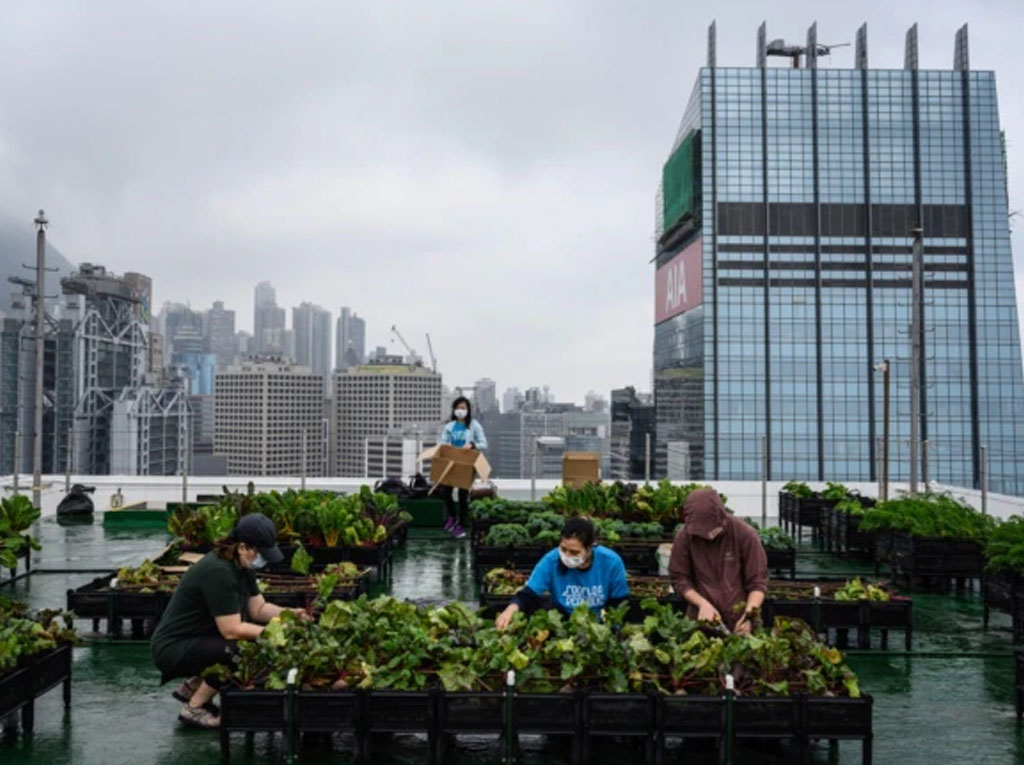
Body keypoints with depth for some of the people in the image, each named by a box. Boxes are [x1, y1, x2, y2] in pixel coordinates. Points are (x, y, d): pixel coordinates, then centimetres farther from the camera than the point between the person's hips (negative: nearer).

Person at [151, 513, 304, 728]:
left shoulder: (242, 566, 1)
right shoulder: (218, 571, -28)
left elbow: (258, 608, 5)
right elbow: (231, 630, -27)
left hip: (198, 639, 10)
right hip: (173, 649, -10)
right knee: (241, 650, -27)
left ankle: (192, 687, 14)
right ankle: (193, 709, -6)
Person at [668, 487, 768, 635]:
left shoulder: (745, 535, -14)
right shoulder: (685, 536, -11)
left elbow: (758, 580, -9)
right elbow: (679, 578, -3)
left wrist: (749, 615, -22)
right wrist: (703, 603, -15)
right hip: (701, 621, 1)